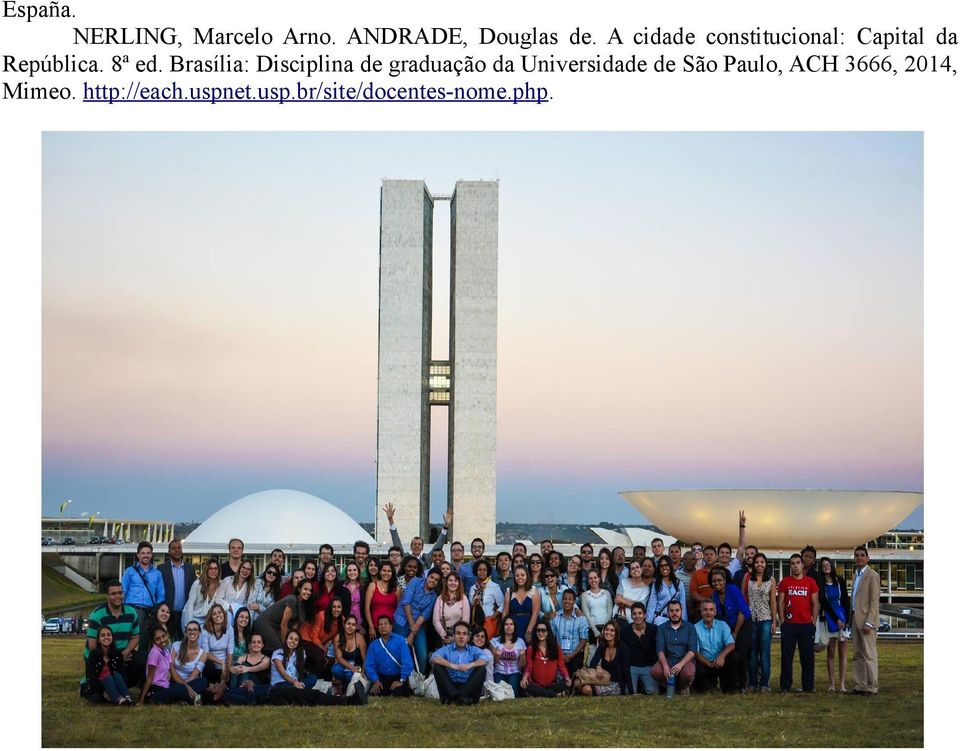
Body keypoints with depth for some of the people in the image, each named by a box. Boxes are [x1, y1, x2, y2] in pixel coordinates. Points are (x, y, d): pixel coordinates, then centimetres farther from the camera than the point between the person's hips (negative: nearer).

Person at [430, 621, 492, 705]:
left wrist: (470, 665, -28)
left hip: (468, 687, 0)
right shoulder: (446, 649, 12)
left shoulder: (474, 650, 14)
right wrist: (451, 665, -27)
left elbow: (485, 659, -8)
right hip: (449, 687, 0)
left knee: (482, 669, -18)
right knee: (437, 666, -18)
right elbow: (434, 658, -11)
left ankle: (463, 696, -36)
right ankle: (454, 695, -37)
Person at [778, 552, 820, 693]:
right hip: (789, 625, 0)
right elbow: (780, 602, 5)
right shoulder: (785, 582, 5)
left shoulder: (810, 582, 5)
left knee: (807, 656, 3)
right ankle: (785, 686, 7)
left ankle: (808, 686, 9)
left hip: (806, 625, 0)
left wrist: (814, 622, -1)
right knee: (786, 656, 1)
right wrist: (782, 621, -3)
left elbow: (815, 603, 6)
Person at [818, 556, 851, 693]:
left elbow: (846, 600, 6)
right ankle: (832, 685, 3)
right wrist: (837, 619, -9)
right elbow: (825, 603, -2)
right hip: (829, 618, -1)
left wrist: (846, 619, -5)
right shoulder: (820, 584, 2)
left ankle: (842, 685, -4)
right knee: (831, 653, 1)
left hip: (842, 617, 1)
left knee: (843, 653, -2)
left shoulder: (840, 581, 7)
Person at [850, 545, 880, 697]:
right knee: (858, 655, 9)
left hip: (866, 619, -8)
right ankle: (859, 686, 12)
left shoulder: (872, 575, -7)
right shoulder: (856, 575, 18)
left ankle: (872, 687, -3)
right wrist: (851, 621, 13)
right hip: (855, 619, 8)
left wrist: (869, 622, -18)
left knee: (869, 655, -6)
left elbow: (874, 601, -12)